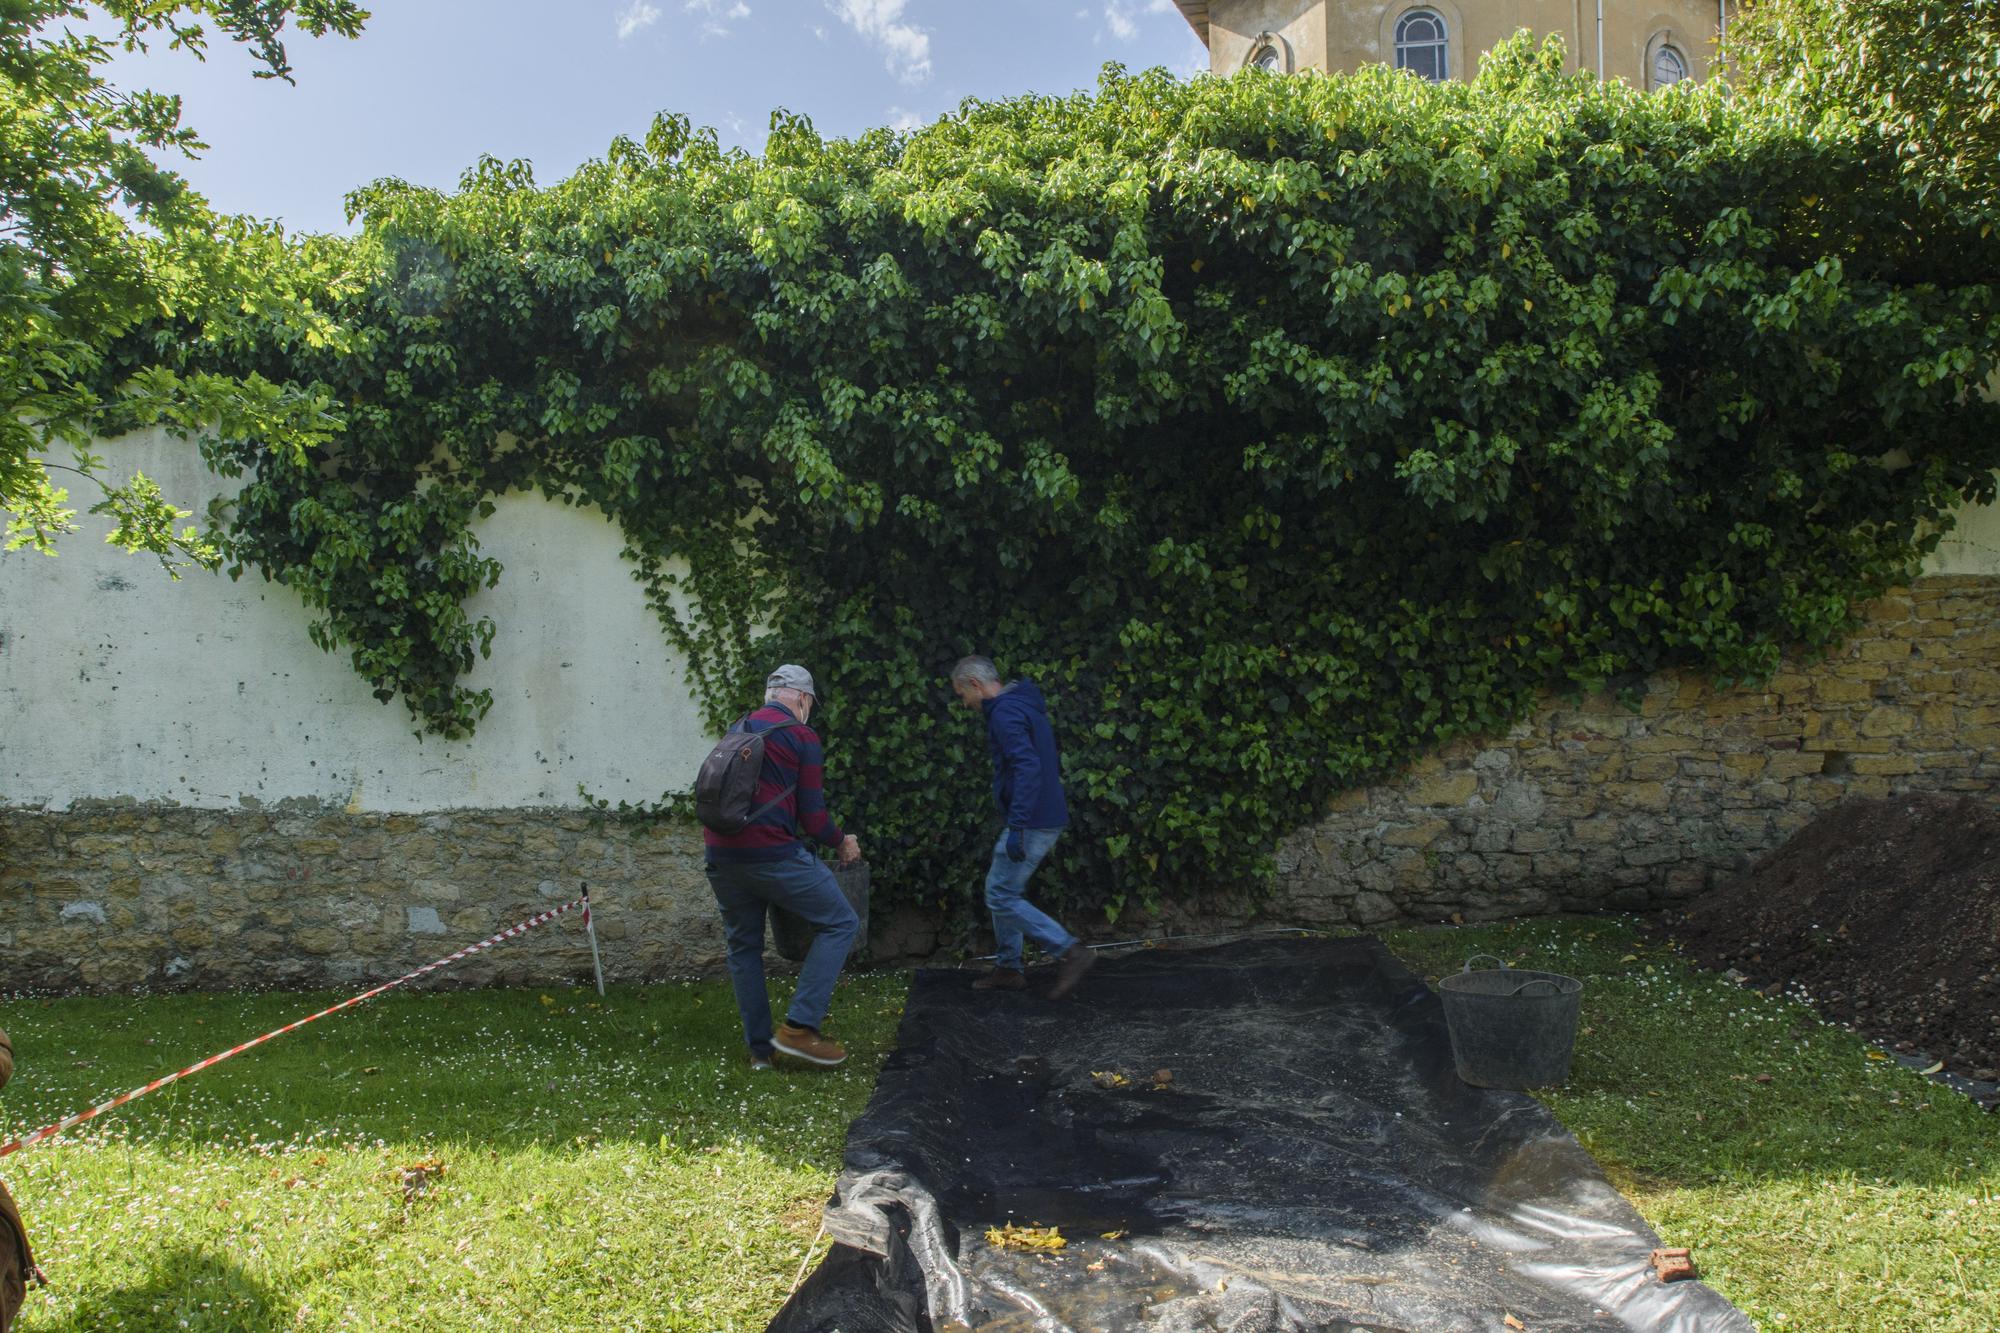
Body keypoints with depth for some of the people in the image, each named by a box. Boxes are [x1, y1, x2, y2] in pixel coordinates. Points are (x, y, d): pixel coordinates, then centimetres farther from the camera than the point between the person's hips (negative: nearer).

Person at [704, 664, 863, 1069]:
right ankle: (799, 1027, -2)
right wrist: (843, 842, 14)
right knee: (840, 923, 5)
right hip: (772, 854, -7)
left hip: (720, 855, 7)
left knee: (743, 946, 19)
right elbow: (812, 818, -5)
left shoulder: (735, 731, 18)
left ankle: (759, 1048, 21)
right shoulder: (801, 736, -2)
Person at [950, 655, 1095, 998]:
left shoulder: (1005, 713, -16)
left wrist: (1016, 826, -29)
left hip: (1032, 823, -10)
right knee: (1005, 892, 17)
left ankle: (1069, 951, -6)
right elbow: (1052, 764, 23)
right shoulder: (1027, 705, 16)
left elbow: (1027, 766, -28)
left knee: (1001, 897, -4)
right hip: (1049, 818, 10)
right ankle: (1008, 969, 25)